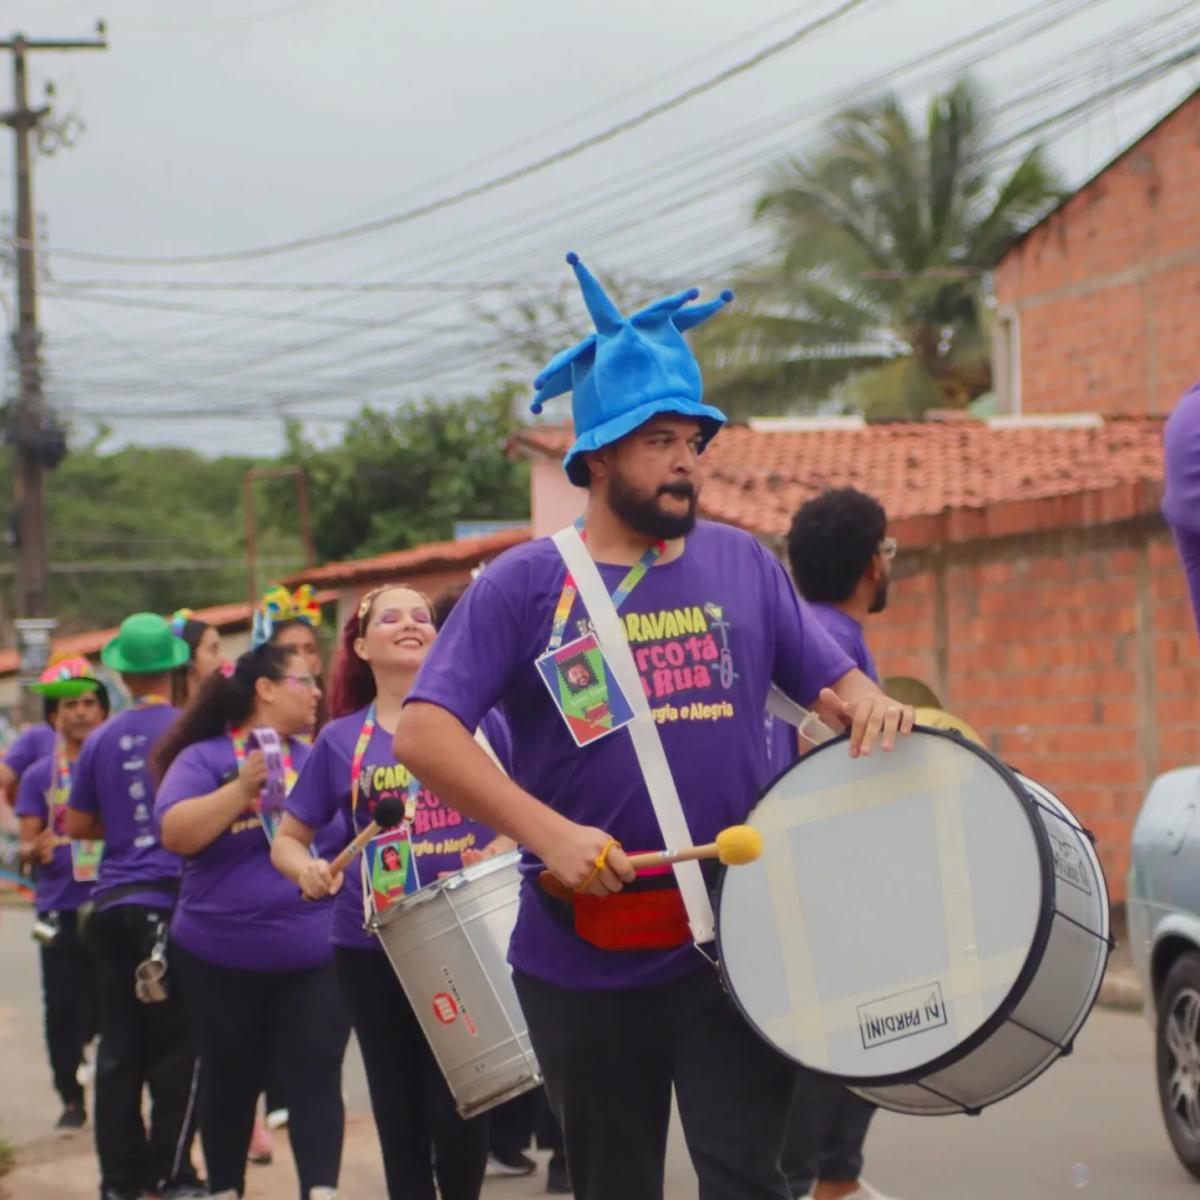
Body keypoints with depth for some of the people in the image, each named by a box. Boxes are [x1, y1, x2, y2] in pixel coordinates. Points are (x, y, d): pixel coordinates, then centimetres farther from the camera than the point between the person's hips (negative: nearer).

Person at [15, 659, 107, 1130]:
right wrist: (36, 851, -17)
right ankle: (71, 1099, 13)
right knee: (63, 1009, 2)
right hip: (60, 910, 1)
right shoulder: (40, 777, 5)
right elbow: (27, 847, 5)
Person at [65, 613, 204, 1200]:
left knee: (120, 1046, 8)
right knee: (177, 1046, 1)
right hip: (173, 896, -4)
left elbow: (78, 825, 11)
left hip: (113, 902, 4)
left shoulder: (100, 740, 5)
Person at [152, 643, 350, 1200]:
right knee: (230, 1080, 12)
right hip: (222, 963, -2)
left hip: (314, 960, 2)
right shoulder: (203, 760, -2)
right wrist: (243, 786, -23)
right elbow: (175, 834, -16)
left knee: (315, 1078, -9)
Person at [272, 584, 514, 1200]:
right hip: (373, 946, 1)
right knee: (399, 1110, 8)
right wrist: (307, 869, -13)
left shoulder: (478, 716, 3)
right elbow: (287, 838, 10)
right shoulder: (341, 740, 5)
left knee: (459, 1107, -3)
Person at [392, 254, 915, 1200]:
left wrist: (866, 705, -12)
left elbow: (829, 679, 14)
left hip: (731, 946, 1)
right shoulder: (525, 586, -3)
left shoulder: (741, 565, 7)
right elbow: (423, 734, -11)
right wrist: (549, 833, -23)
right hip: (584, 966, -1)